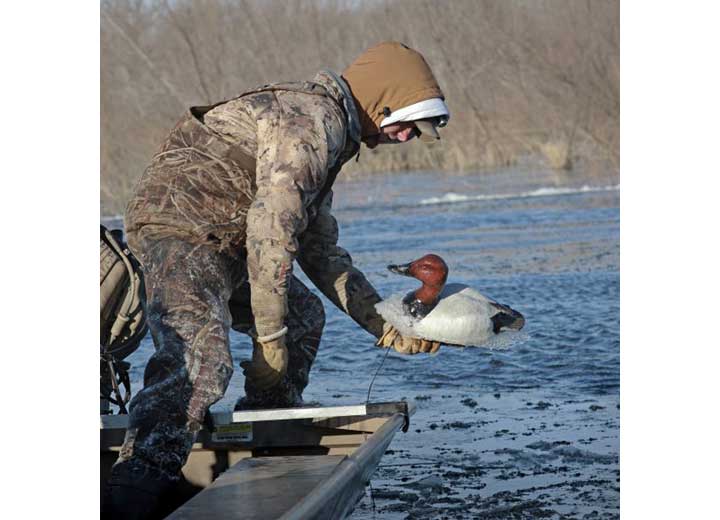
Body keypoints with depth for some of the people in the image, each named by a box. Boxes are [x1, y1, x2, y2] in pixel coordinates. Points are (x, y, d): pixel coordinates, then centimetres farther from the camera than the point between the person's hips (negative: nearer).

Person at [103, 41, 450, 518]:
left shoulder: (331, 138, 21)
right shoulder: (313, 120, -14)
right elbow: (269, 228, -22)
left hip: (220, 242, 11)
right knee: (202, 358, -31)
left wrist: (384, 323, 21)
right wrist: (270, 334, -18)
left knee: (304, 315, 25)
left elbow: (321, 251, 26)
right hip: (180, 226, -11)